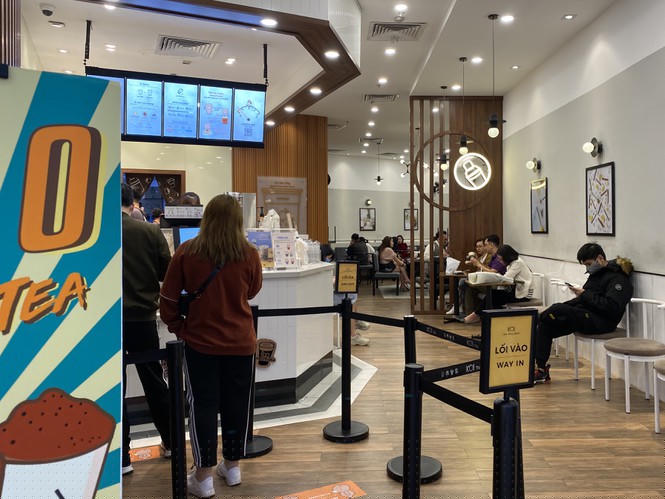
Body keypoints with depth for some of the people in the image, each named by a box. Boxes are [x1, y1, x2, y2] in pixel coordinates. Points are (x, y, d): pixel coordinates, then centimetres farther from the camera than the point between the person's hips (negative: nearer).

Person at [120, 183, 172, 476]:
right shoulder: (150, 232, -5)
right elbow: (168, 273, 0)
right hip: (143, 317, 2)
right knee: (154, 382, 17)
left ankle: (121, 458, 16)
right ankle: (170, 442, 31)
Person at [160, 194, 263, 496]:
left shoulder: (186, 252, -10)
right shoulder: (249, 255, -9)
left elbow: (169, 297, -3)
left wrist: (176, 327, 11)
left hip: (199, 341, -1)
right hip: (240, 342, 1)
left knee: (202, 406, 9)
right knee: (236, 405, 14)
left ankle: (203, 477, 15)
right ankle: (232, 467, 28)